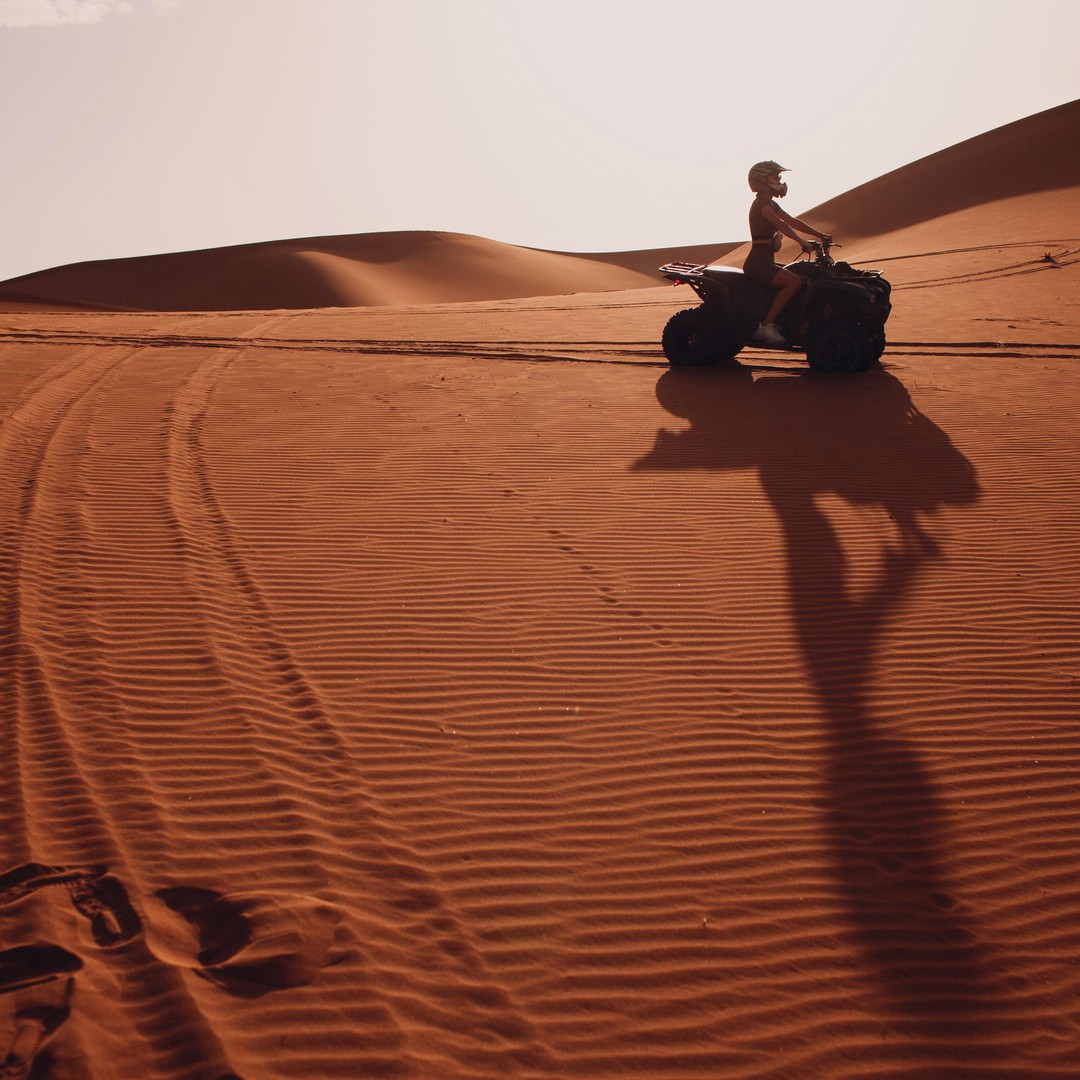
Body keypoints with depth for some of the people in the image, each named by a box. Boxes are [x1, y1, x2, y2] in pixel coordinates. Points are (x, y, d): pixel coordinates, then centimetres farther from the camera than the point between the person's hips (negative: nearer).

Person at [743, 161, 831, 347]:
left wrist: (819, 235, 10)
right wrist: (802, 242, -35)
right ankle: (766, 326, -26)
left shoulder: (770, 204, 20)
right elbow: (781, 224, -26)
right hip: (758, 263, -11)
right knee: (794, 281, -27)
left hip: (766, 262, 11)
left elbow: (793, 221, 19)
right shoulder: (761, 204, -11)